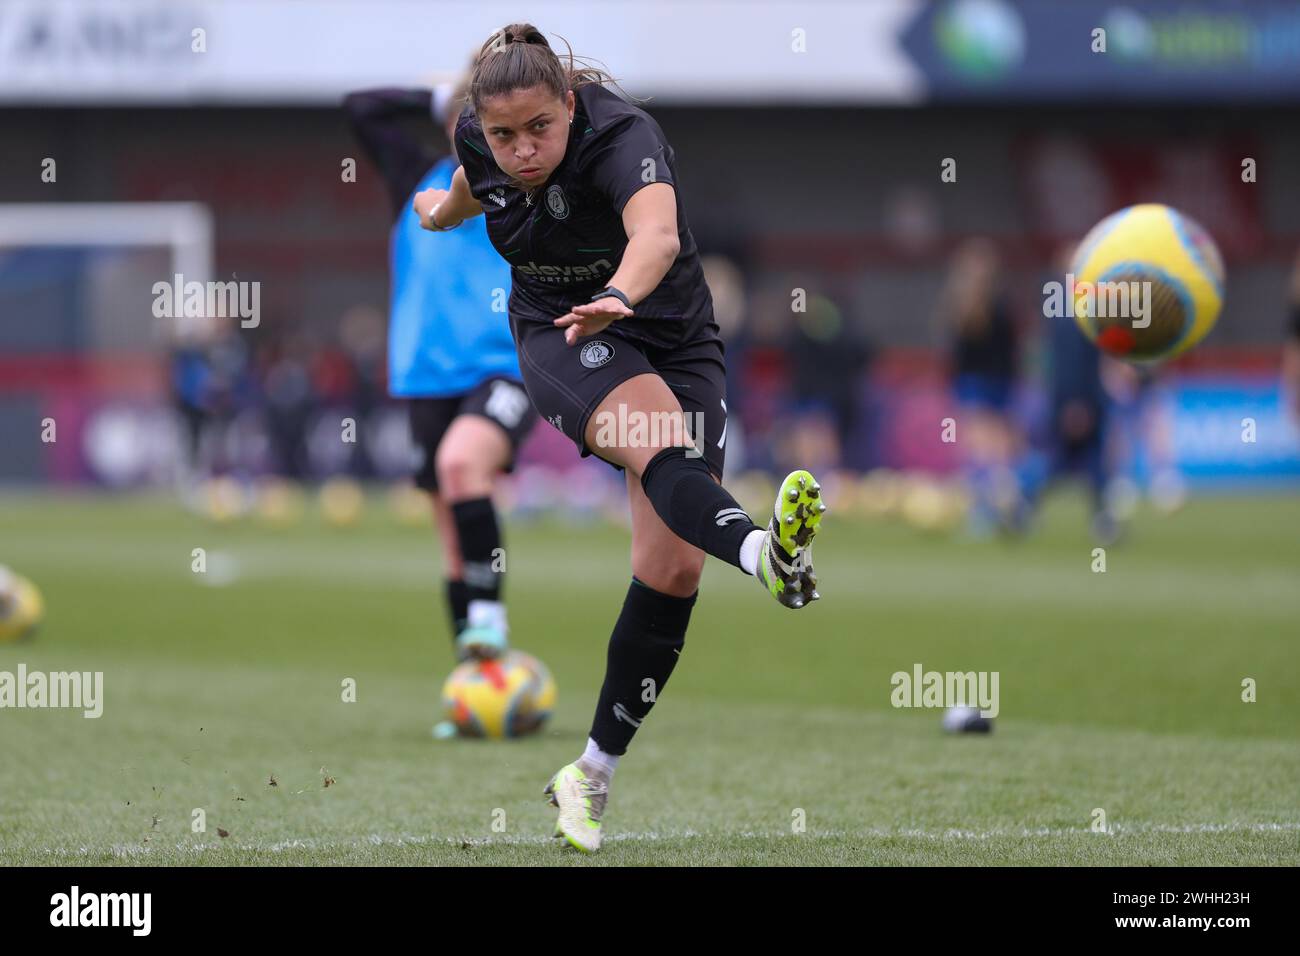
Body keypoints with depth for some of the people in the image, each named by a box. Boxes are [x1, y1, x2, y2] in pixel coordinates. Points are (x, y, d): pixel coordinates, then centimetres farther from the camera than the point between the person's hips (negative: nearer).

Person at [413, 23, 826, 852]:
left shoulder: (621, 138, -28)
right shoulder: (481, 140, -12)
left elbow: (657, 234, -51)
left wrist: (619, 296, -72)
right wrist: (446, 210, 39)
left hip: (672, 336, -1)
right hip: (560, 337, 1)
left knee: (673, 570, -9)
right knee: (659, 446, -34)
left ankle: (593, 774, 4)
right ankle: (764, 551, -66)